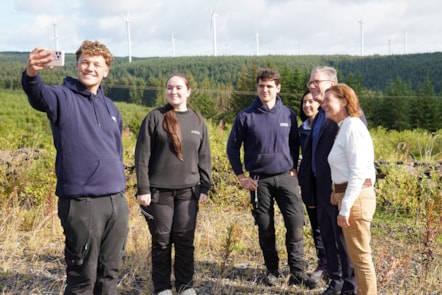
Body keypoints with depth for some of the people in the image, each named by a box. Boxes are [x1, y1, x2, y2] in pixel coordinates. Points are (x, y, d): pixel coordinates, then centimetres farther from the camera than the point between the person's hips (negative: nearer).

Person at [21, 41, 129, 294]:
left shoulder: (111, 107, 15)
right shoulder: (63, 97, -4)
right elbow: (39, 96, -28)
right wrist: (31, 74, -50)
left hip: (117, 201, 6)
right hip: (81, 202, -5)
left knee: (110, 272, 14)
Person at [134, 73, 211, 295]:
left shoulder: (197, 121, 6)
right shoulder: (154, 118, -4)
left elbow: (204, 158, 10)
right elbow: (142, 156, -6)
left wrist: (205, 188, 5)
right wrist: (143, 189, -10)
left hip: (188, 191, 2)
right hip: (159, 191, -2)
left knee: (185, 240, 6)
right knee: (161, 240, 6)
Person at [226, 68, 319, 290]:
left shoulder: (288, 114, 3)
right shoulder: (246, 116, -3)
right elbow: (233, 147, 3)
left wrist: (294, 169, 6)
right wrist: (240, 176, 0)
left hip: (286, 177, 1)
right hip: (259, 180, -1)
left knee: (296, 223, -8)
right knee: (265, 228, 7)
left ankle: (297, 272, 2)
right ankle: (272, 270, 23)